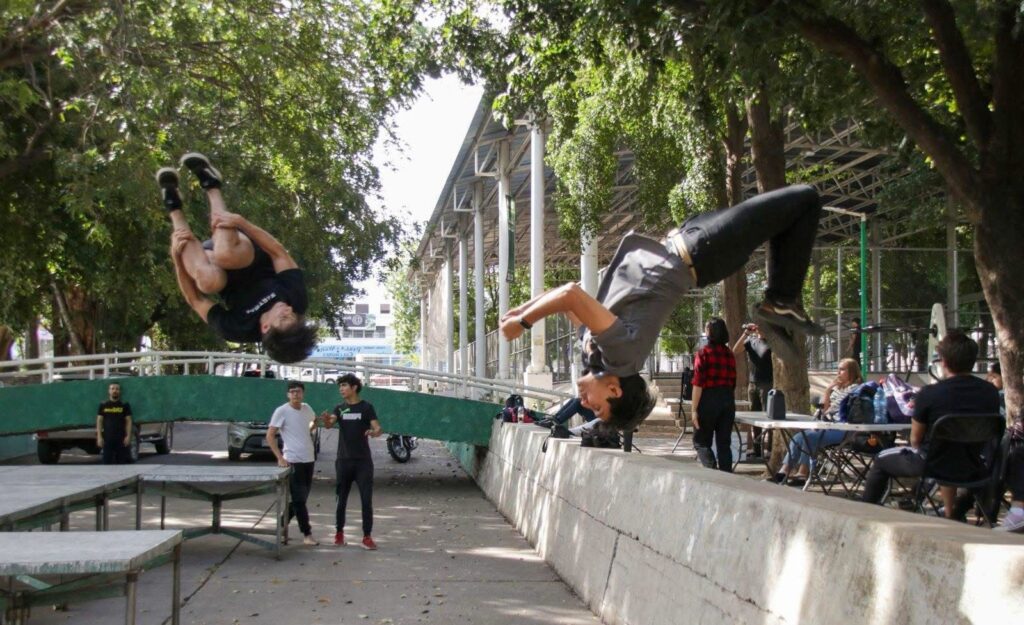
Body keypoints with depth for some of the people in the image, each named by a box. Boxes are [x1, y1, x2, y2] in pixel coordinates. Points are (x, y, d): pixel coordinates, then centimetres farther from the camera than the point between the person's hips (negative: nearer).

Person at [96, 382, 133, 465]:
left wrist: (128, 436, -7)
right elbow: (99, 421, 6)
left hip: (121, 438, -1)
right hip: (107, 438, 1)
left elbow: (128, 421, 3)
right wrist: (99, 437, -3)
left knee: (122, 461, -1)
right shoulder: (103, 406, 8)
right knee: (107, 461, 1)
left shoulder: (125, 405, 6)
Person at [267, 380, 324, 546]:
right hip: (293, 461, -7)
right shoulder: (282, 411, -10)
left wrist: (308, 431, 9)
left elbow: (314, 420, 31)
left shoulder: (306, 408, 7)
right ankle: (307, 534, 1)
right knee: (299, 499, -4)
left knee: (300, 498, 12)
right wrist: (280, 458, -17)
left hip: (309, 459, 7)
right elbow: (270, 436, -11)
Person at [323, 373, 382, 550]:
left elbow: (378, 428, -9)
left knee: (366, 499, -4)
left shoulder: (366, 407, -1)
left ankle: (367, 536, 0)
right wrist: (326, 420, -33)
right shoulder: (339, 408, 8)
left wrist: (374, 432, -33)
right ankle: (339, 532, 22)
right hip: (343, 460, 3)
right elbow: (329, 424, -9)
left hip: (363, 461, -3)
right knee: (341, 499, 9)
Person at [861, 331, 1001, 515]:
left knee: (882, 460, 22)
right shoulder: (990, 391, -6)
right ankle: (950, 512, 46)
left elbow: (915, 440, -5)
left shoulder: (929, 394, -19)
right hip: (976, 468, 4)